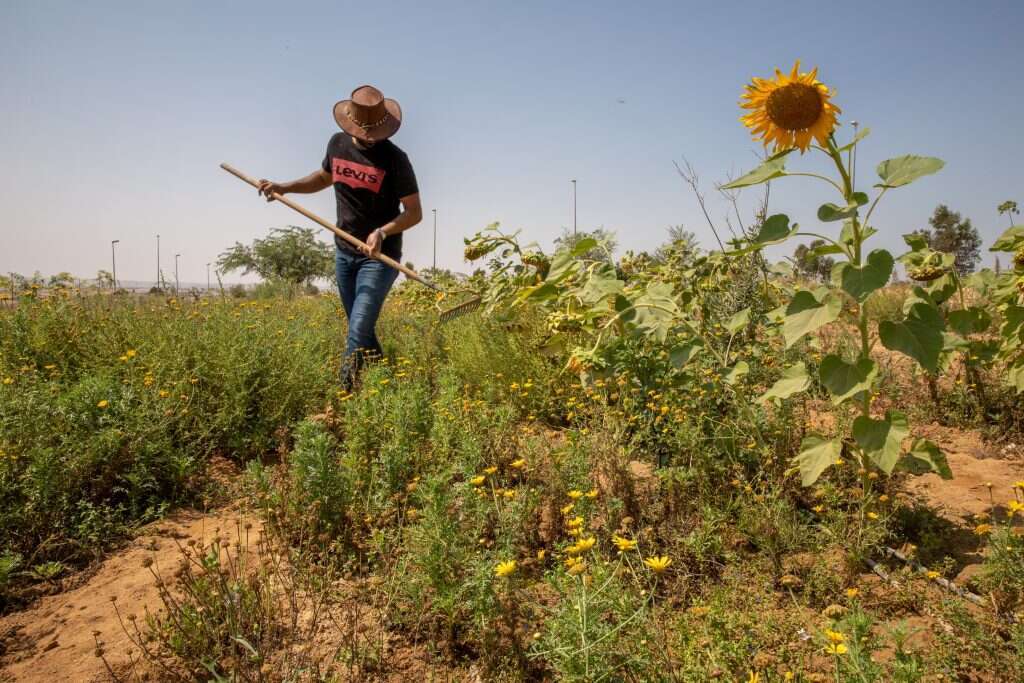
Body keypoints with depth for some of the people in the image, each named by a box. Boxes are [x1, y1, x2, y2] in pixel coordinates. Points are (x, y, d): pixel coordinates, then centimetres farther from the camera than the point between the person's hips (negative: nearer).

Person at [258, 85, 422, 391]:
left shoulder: (394, 158, -14)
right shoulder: (338, 143, 3)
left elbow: (414, 212, -12)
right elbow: (323, 177, 22)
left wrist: (382, 232, -28)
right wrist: (283, 187, 8)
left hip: (379, 257, -6)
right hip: (344, 253, 6)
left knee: (359, 330, -14)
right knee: (362, 331, 12)